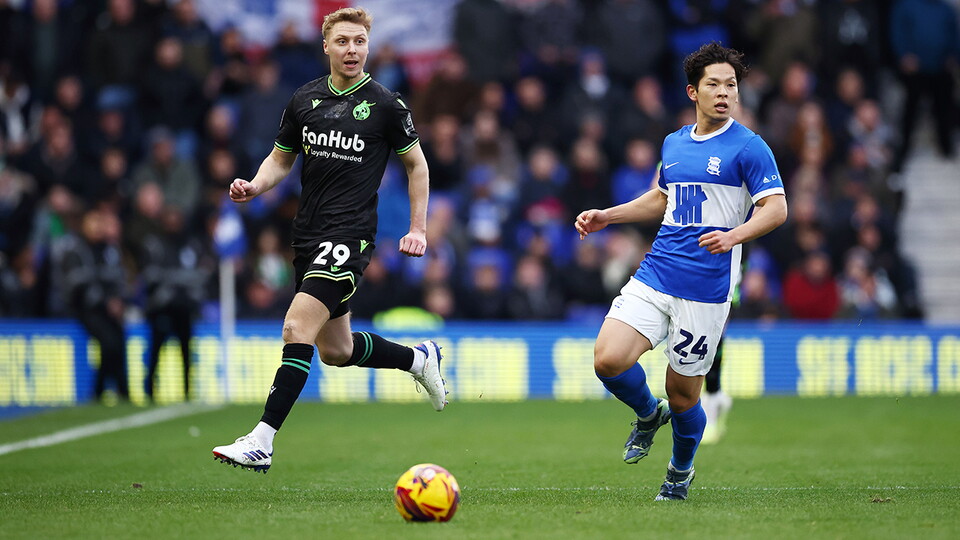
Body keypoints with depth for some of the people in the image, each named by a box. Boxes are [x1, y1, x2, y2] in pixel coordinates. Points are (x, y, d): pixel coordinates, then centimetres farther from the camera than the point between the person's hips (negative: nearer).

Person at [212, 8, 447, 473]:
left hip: (351, 234, -6)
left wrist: (418, 229, 4)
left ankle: (261, 443, -22)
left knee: (296, 328, -20)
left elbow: (416, 164, 8)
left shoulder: (385, 105, -3)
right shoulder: (304, 100, 8)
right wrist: (254, 186, -2)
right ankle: (419, 358, 41)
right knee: (336, 352, 15)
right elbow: (281, 158, 18)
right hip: (308, 234, 6)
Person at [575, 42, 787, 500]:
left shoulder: (748, 147, -5)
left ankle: (681, 471, 31)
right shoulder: (674, 143, 14)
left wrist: (733, 235, -29)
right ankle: (648, 414, 20)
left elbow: (775, 209, -13)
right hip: (655, 274, 5)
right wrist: (606, 217, 23)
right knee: (608, 359, -13)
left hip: (705, 287, -5)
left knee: (682, 391, 2)